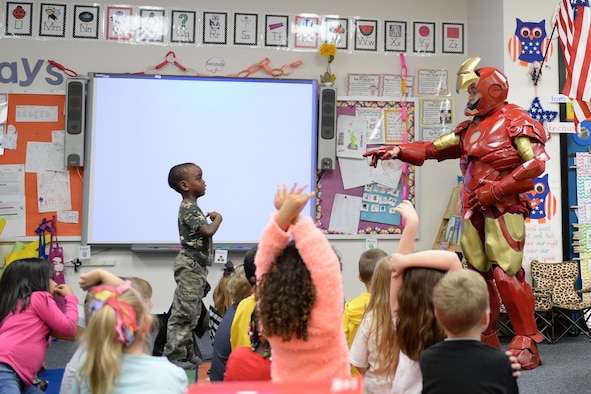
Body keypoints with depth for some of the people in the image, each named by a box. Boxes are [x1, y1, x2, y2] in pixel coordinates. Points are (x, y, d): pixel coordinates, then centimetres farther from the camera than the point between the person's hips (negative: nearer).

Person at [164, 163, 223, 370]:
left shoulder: (191, 207, 17)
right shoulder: (189, 208, -14)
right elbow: (208, 230, -22)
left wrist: (206, 217, 17)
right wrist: (217, 218, -7)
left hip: (196, 266, 11)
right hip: (190, 265, -11)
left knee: (191, 313, 14)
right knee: (183, 311, -7)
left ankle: (186, 353, 21)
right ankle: (174, 355, -2)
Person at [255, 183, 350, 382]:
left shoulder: (268, 311, -19)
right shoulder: (324, 314, -29)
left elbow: (264, 259, -19)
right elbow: (326, 263, -32)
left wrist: (283, 217, -29)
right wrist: (297, 219, -28)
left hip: (283, 384, 4)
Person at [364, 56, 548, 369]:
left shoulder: (515, 120, -4)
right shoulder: (470, 127, 17)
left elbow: (536, 162, -13)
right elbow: (433, 148, 13)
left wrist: (495, 190, -16)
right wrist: (397, 151, 0)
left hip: (504, 209, -7)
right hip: (474, 210, 7)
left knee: (506, 273, -13)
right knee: (479, 275, 7)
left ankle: (527, 344, -4)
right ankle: (486, 341, 18)